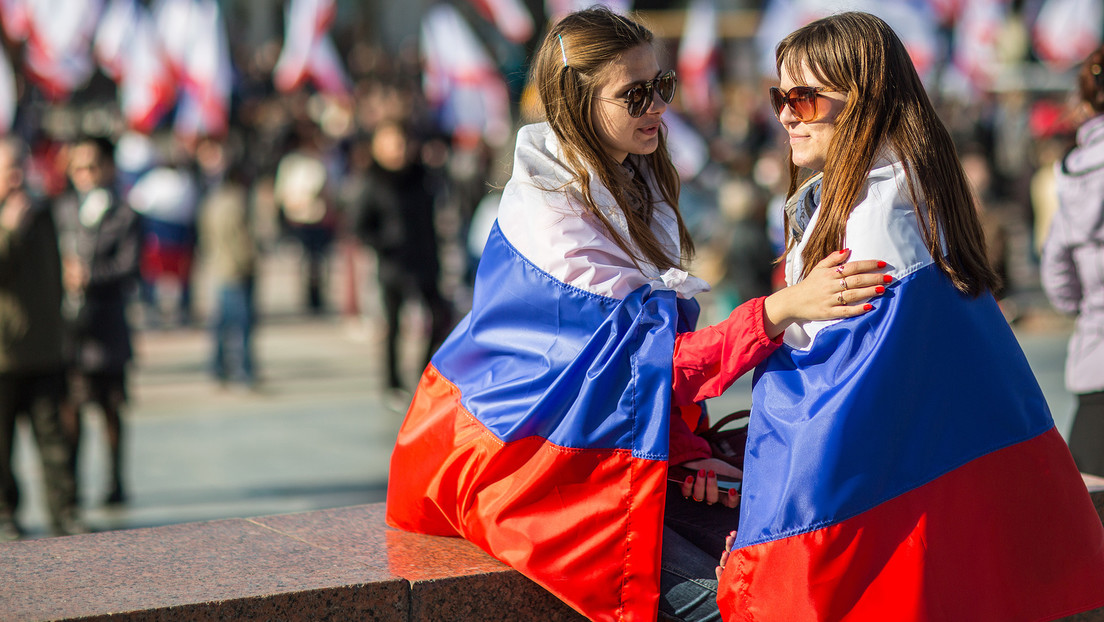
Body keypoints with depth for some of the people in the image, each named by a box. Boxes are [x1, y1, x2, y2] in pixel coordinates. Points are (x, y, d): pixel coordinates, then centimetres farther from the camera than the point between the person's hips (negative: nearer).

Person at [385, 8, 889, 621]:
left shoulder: (633, 185, 7)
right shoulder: (547, 214, -21)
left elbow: (664, 335, 11)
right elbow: (654, 356, -28)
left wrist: (686, 450, -5)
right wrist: (783, 308, -40)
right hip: (518, 460, -8)